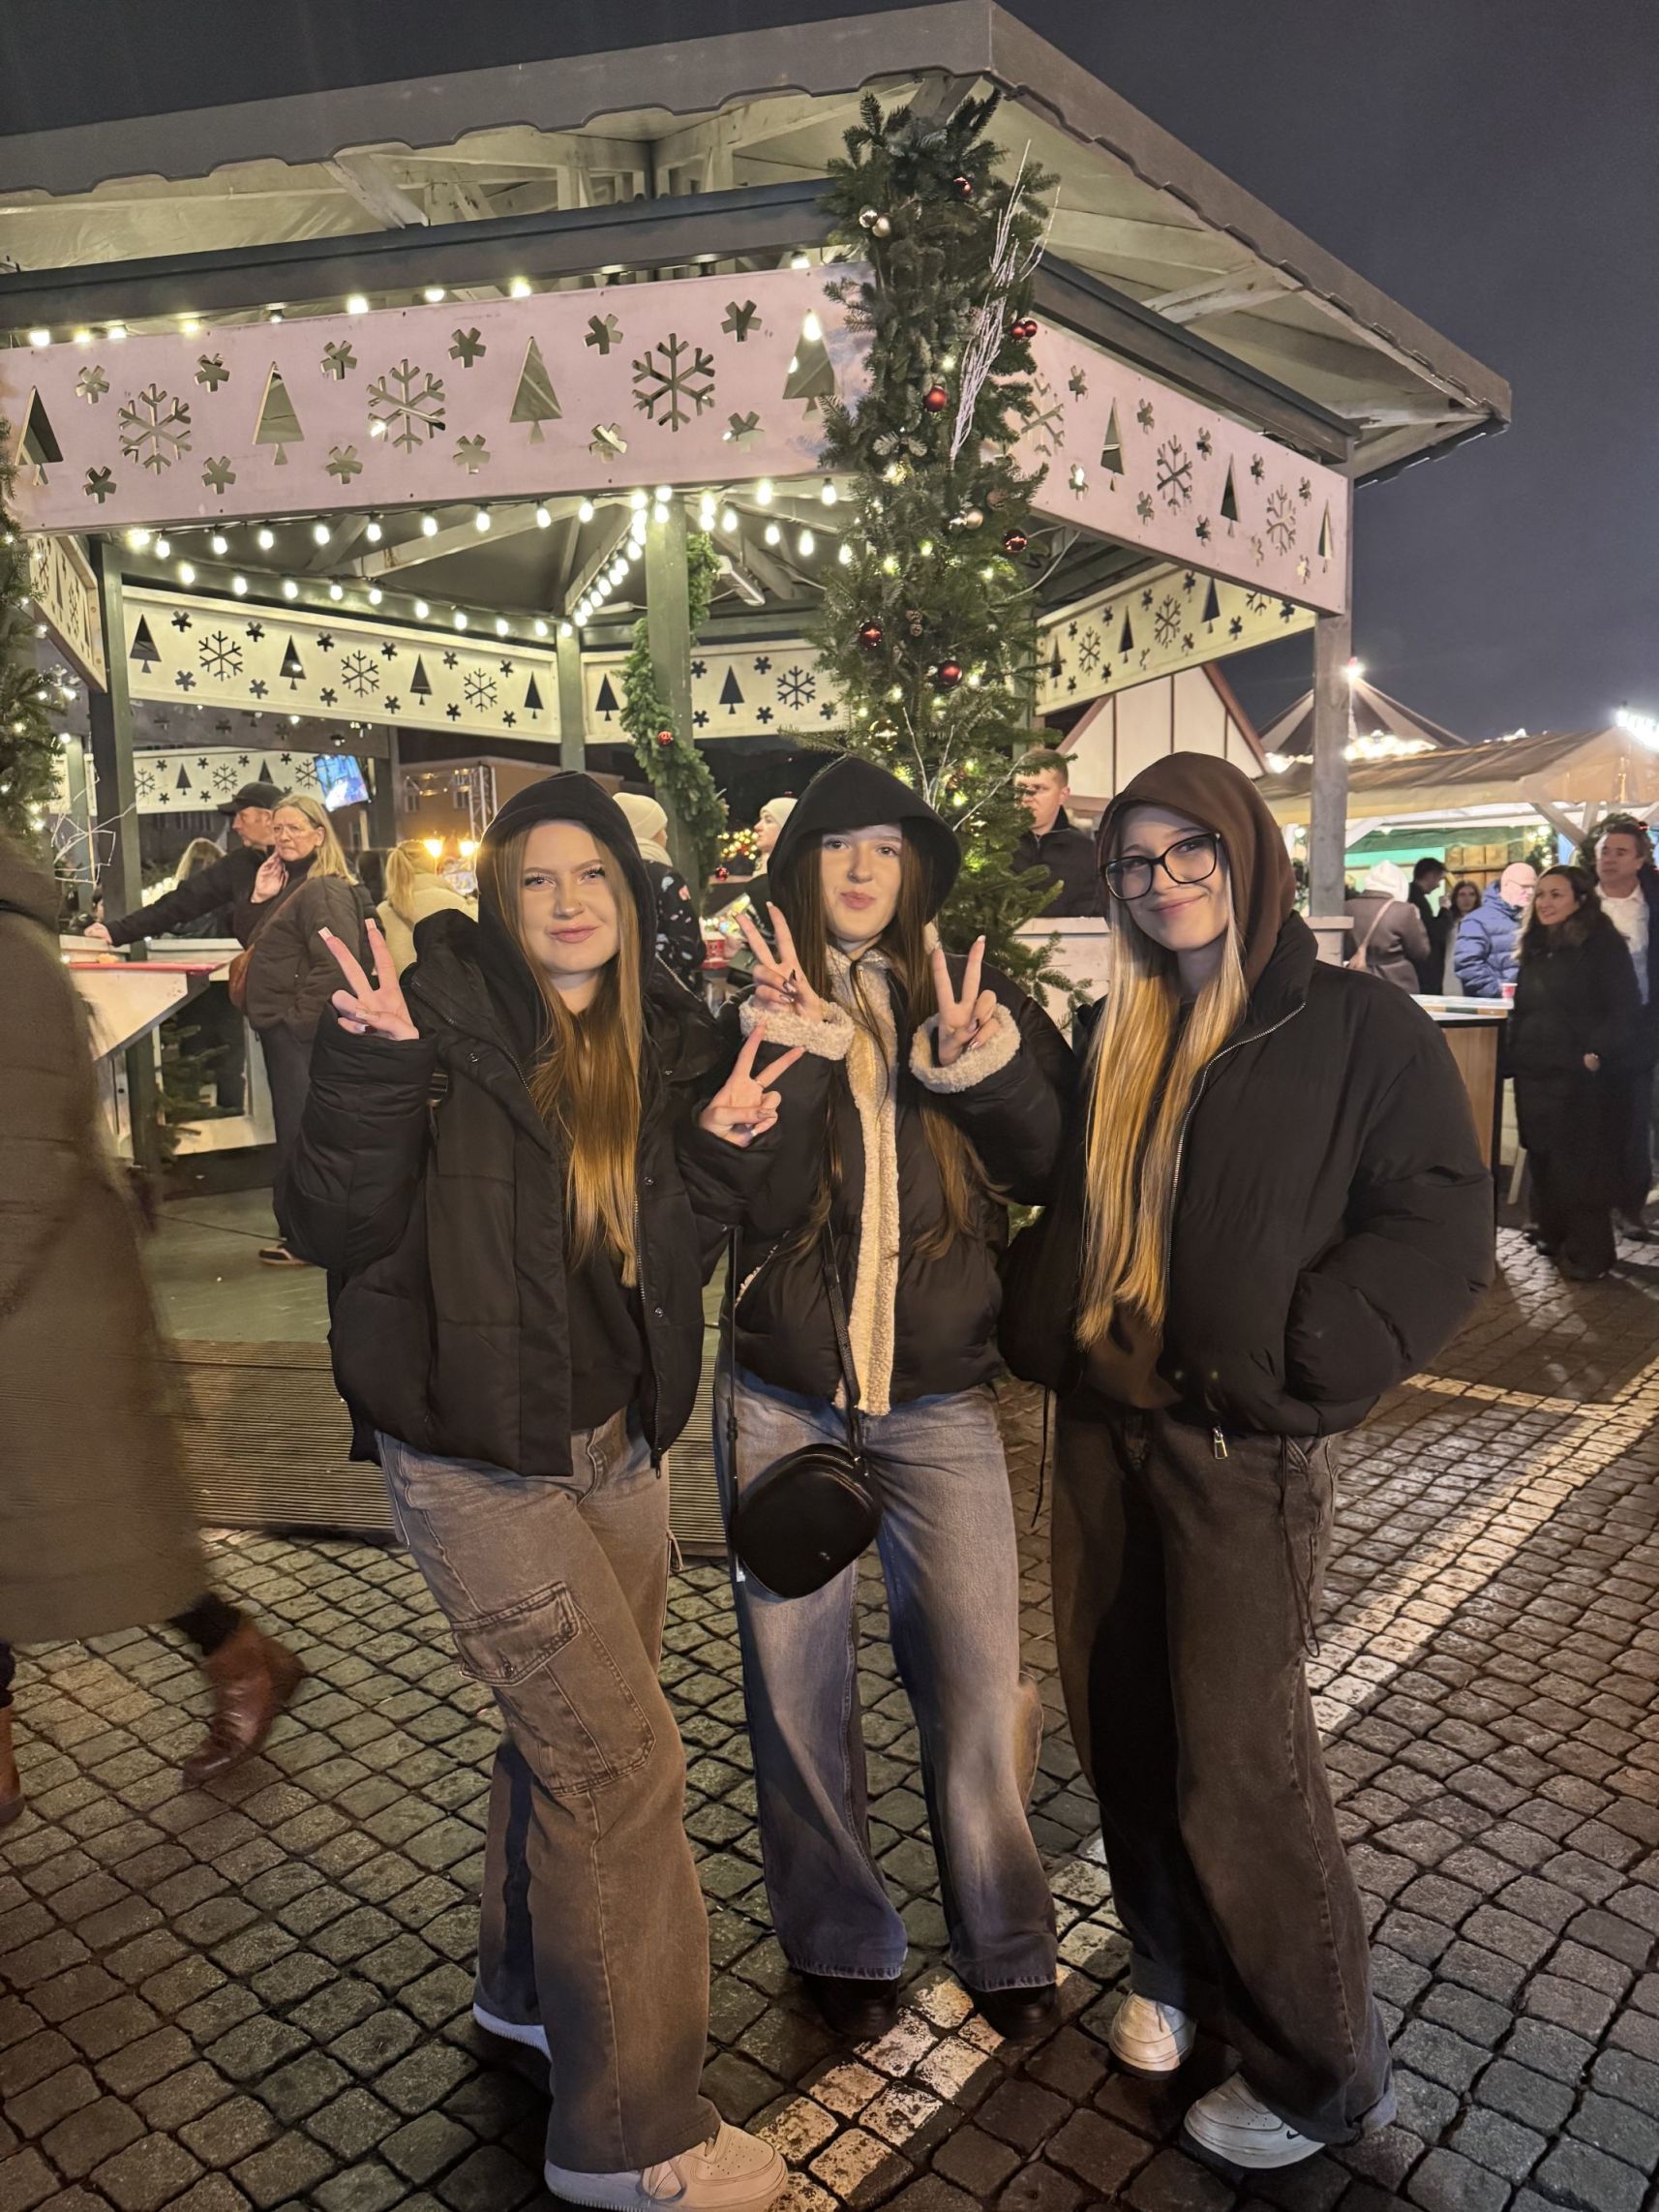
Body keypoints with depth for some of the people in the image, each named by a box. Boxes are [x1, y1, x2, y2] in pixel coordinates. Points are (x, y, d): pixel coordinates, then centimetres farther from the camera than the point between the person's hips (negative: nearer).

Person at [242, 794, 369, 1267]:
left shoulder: (325, 890, -15)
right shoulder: (287, 885, 17)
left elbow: (334, 965, -24)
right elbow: (252, 944, 20)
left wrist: (297, 1016, -20)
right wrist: (259, 900, 4)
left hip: (304, 1032, -10)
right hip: (280, 1028, 11)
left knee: (300, 1133, -4)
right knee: (292, 1128, 15)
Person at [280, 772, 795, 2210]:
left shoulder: (667, 1041, 3)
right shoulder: (444, 1021, -14)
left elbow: (672, 1254, 6)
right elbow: (332, 1230, -18)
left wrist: (716, 1147, -10)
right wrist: (373, 1067, -30)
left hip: (616, 1436, 6)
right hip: (477, 1455, -6)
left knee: (574, 1729, 20)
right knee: (620, 1756, -3)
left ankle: (532, 1985, 46)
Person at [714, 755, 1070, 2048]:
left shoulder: (977, 998, 4)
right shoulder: (757, 1007, 0)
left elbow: (1049, 1170, -4)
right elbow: (754, 1204, -11)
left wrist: (987, 1073, -21)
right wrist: (793, 1061, -24)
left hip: (939, 1396, 0)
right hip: (782, 1397, 0)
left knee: (979, 1680, 3)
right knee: (799, 1681, 11)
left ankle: (1005, 1940, 28)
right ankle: (840, 1942, 33)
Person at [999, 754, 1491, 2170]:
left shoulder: (1358, 1024, -6)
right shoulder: (1117, 1038, 11)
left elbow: (1441, 1226, -11)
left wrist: (1290, 1358, -17)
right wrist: (1051, 1336, 7)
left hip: (1247, 1448, -5)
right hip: (1104, 1423, 6)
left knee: (1236, 1762, 2)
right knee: (1120, 1723, 15)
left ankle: (1321, 2075, 26)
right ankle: (1173, 1972, 40)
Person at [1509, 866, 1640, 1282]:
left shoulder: (1603, 945, -7)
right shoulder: (1535, 947, 14)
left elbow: (1625, 1011, -12)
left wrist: (1597, 1054, -20)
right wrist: (1514, 1051, 13)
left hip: (1580, 1076, -7)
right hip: (1533, 1073, 7)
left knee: (1582, 1165, -2)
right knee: (1542, 1160, 11)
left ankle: (1588, 1251, 7)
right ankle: (1554, 1235, 24)